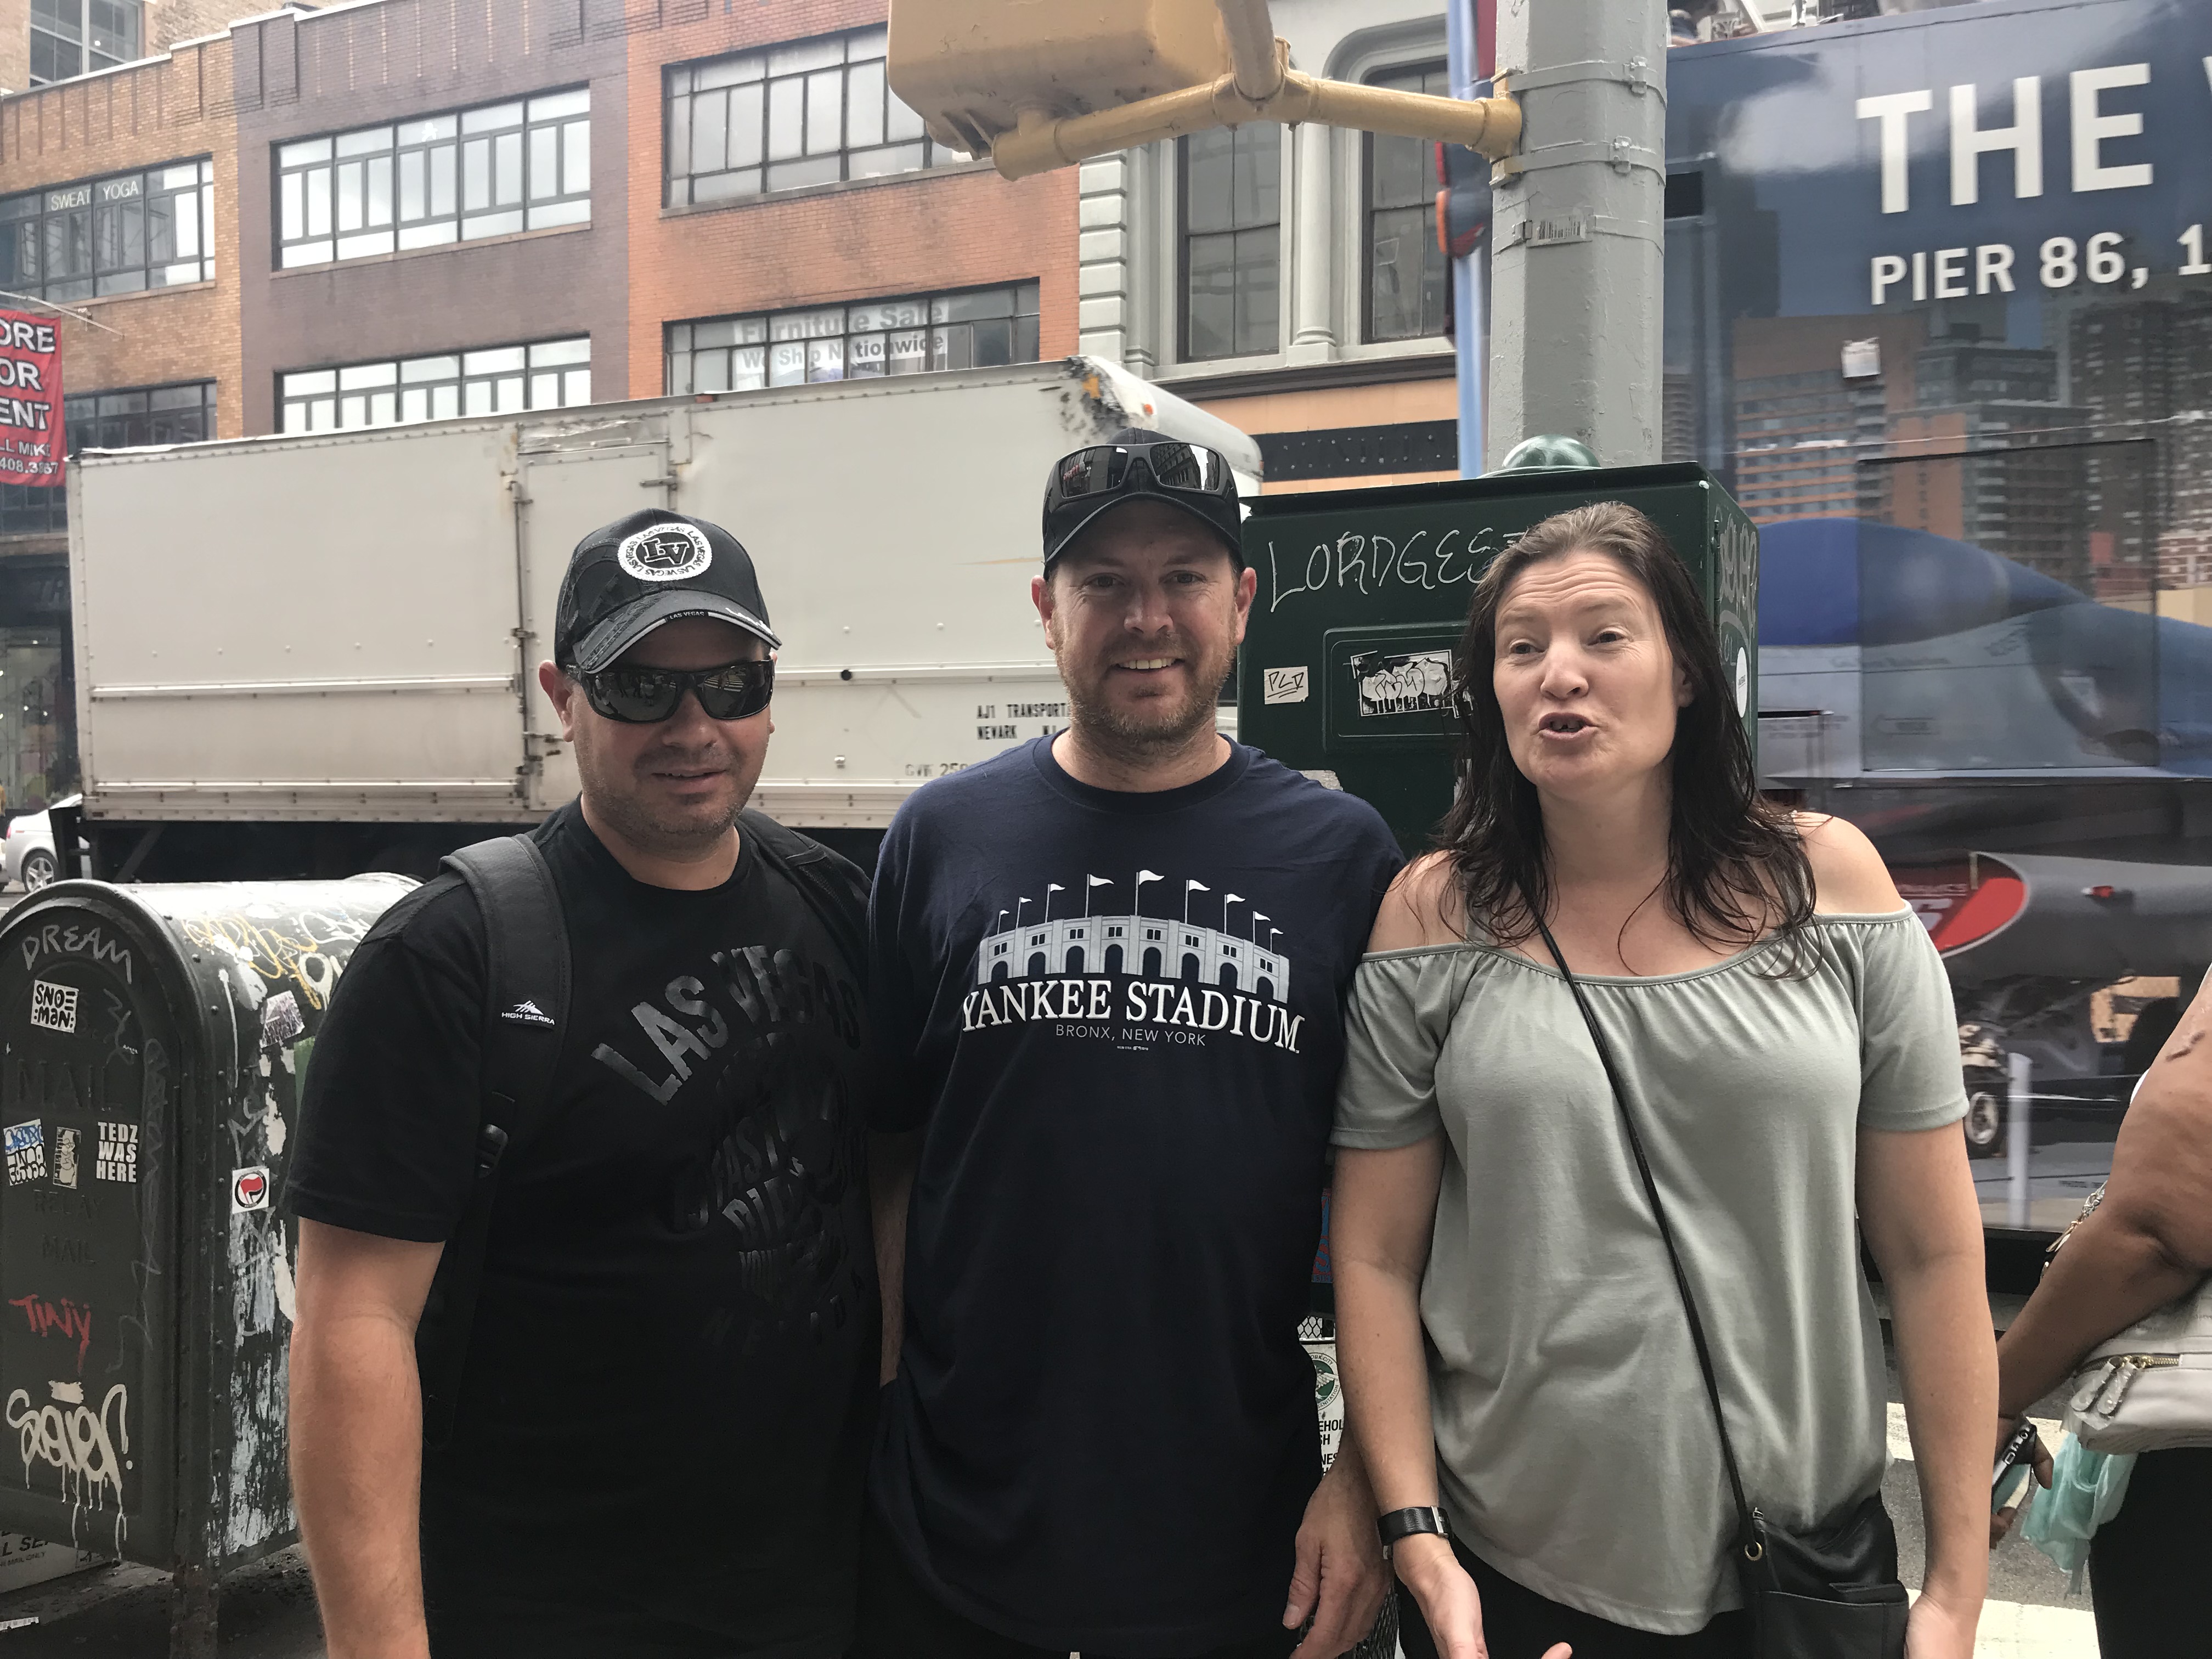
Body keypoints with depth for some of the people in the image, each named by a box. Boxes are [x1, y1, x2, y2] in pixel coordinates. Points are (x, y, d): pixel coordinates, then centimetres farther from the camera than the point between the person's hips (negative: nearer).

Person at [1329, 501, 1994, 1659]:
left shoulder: (1827, 882, -3)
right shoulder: (1436, 918, -4)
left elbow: (1934, 1250, -1)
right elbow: (1376, 1259, -2)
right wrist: (1417, 1541, -9)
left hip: (1800, 1559, 1)